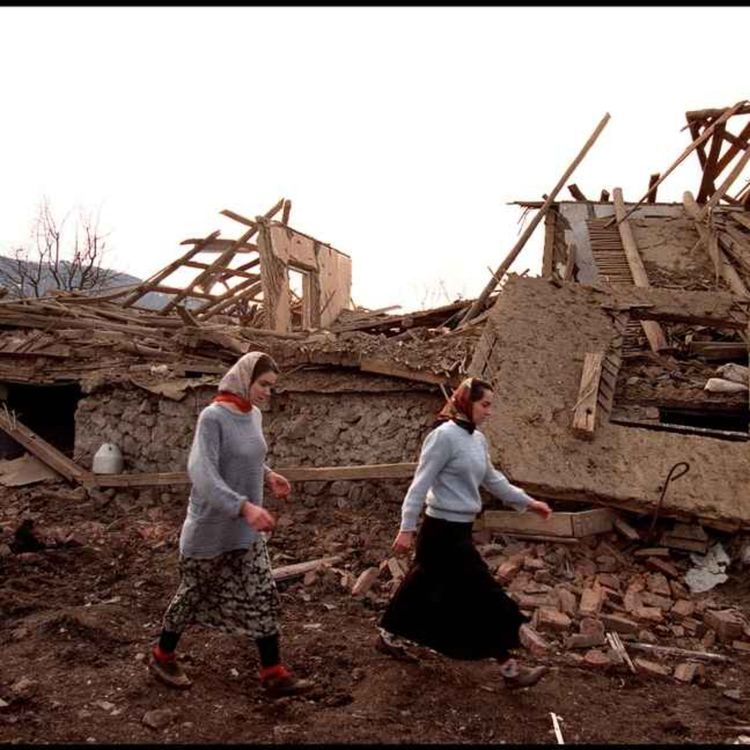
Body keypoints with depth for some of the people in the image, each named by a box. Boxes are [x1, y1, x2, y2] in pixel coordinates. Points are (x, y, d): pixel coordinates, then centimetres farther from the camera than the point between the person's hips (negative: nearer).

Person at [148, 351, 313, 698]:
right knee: (193, 594, 13)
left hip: (246, 532, 7)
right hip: (210, 529, -6)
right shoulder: (213, 417, -21)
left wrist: (268, 475, 1)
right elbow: (202, 473, -30)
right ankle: (162, 655, 37)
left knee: (262, 598, 7)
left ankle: (273, 673, 17)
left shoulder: (253, 415, 2)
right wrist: (245, 506, -38)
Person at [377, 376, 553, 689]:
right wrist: (407, 528, -19)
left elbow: (493, 480, 19)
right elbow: (421, 484, -18)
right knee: (485, 595, -2)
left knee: (424, 585, 20)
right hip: (443, 530, -9)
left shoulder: (478, 440, 8)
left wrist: (528, 502, 19)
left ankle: (389, 636, 37)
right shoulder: (444, 436, -18)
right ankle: (509, 668, 10)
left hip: (458, 529, 9)